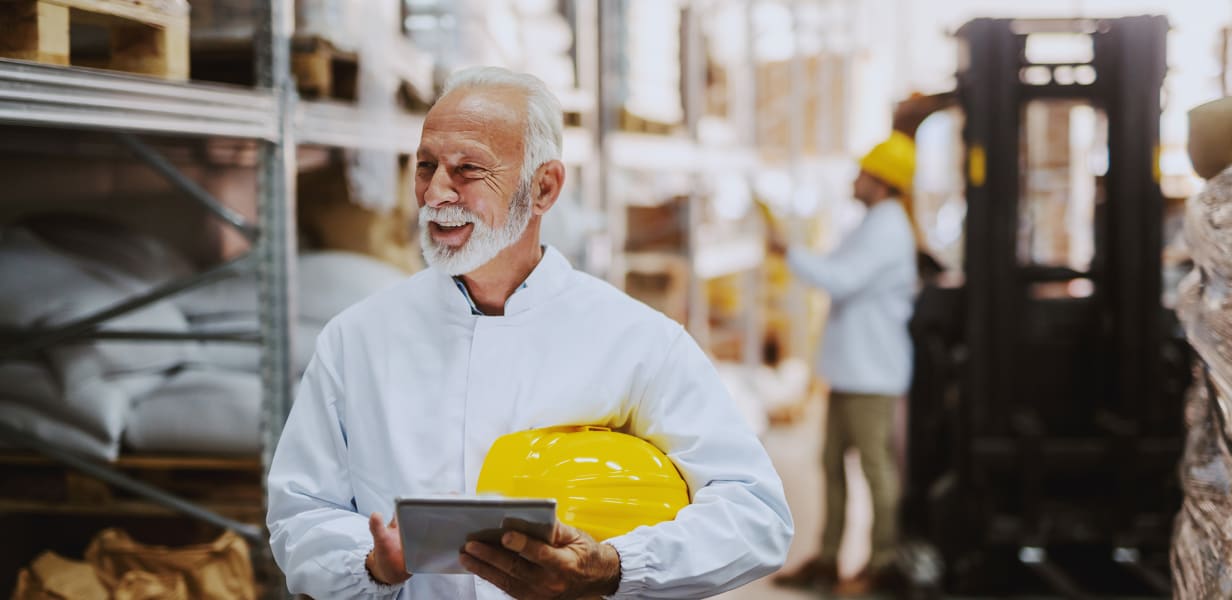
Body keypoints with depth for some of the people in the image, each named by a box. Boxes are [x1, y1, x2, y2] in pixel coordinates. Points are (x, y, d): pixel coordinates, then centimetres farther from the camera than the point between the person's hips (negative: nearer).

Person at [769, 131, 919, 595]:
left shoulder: (887, 228, -15)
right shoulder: (876, 224, 17)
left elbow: (841, 278, -24)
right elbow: (844, 279, 21)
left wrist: (789, 253, -15)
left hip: (873, 372, -10)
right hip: (849, 366, 10)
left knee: (877, 465, -4)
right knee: (833, 461, 12)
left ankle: (883, 564, 3)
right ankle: (827, 559, 18)